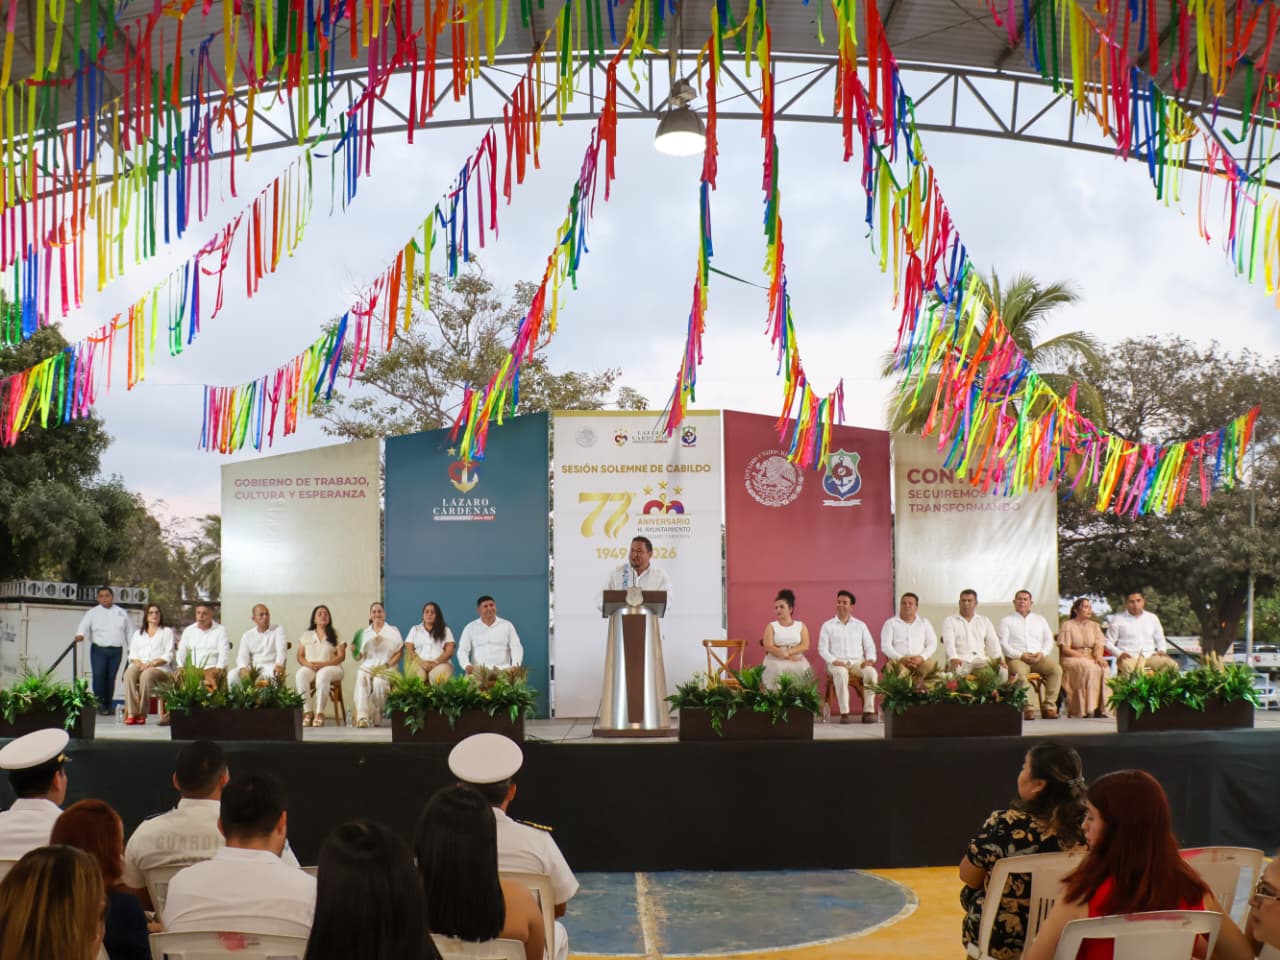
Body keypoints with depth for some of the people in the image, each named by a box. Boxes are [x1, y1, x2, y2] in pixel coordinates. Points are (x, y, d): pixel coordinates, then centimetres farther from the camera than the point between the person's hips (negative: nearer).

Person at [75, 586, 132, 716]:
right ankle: (99, 703, -7)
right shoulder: (93, 613, 7)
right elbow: (84, 625, -7)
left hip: (116, 650, 2)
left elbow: (128, 631, 16)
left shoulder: (121, 613, 14)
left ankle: (107, 705, 10)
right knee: (99, 675, -15)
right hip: (98, 650, -2)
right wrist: (80, 635, -30)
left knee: (111, 677, 2)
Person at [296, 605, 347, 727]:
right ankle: (307, 712, -34)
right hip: (309, 668, 2)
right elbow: (300, 656, 12)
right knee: (300, 675, -34)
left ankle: (319, 713, -38)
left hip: (330, 668, -2)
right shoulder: (306, 635, 18)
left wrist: (323, 664, -14)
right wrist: (308, 664, -11)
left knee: (323, 674, -39)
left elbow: (341, 656, 0)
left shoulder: (336, 635, 10)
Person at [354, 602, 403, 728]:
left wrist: (387, 665, -11)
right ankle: (362, 717, -42)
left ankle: (377, 719, -23)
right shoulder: (364, 633, 19)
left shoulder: (393, 631, 12)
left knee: (379, 682, -35)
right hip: (367, 666, 2)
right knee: (361, 679, -33)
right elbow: (359, 656, 15)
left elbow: (399, 652, 4)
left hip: (386, 667, -2)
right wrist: (355, 651, -9)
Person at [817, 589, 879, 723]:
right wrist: (834, 661, -15)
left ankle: (869, 711, -30)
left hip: (858, 662, 2)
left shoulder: (860, 625, 15)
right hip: (837, 663, -2)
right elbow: (822, 649, 3)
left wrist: (870, 659, -9)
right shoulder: (827, 626, 9)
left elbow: (870, 646, 12)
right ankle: (844, 713, -37)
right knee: (841, 673, -39)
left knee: (871, 672, -32)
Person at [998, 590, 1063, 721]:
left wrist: (1042, 653, -5)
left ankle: (1049, 706, -27)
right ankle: (1028, 708, -40)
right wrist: (1020, 655, -13)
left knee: (1057, 669, -27)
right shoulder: (1007, 621, 14)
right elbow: (1003, 644, 2)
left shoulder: (1040, 619, 24)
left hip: (1039, 658, 3)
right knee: (1020, 672, -38)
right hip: (1016, 658, -3)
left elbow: (1049, 640, 17)